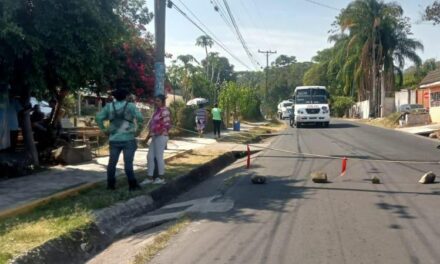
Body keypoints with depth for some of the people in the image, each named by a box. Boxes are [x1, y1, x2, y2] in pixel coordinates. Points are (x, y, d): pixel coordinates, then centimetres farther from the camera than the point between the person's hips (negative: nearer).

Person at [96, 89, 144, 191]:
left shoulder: (109, 106, 5)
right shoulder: (130, 106, -2)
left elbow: (98, 118, -1)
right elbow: (140, 118, -14)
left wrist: (104, 130, 7)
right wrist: (138, 129, -2)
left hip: (114, 139, 3)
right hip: (128, 139, -3)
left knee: (112, 162, 8)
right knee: (128, 163, -3)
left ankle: (110, 184, 12)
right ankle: (132, 185, -1)